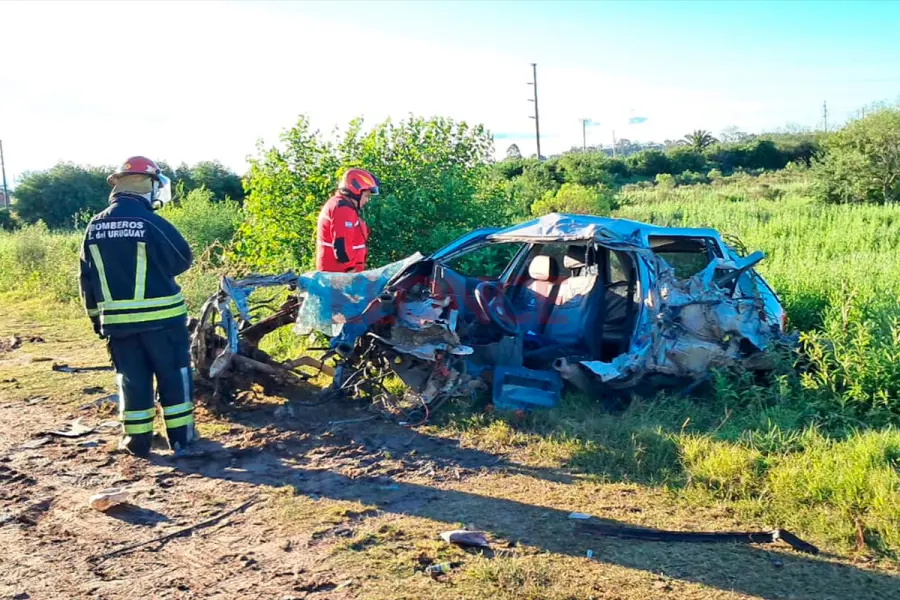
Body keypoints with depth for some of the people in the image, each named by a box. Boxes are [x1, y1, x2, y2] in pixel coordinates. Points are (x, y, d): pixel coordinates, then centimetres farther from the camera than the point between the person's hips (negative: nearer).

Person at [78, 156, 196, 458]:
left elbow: (87, 279, 10)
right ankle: (181, 437, 12)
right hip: (161, 317, -4)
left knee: (132, 379, 13)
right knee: (173, 375, 7)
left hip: (117, 319, 4)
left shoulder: (95, 227, 4)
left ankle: (137, 440, 18)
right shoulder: (153, 223, -14)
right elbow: (183, 260, -2)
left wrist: (96, 316, 18)